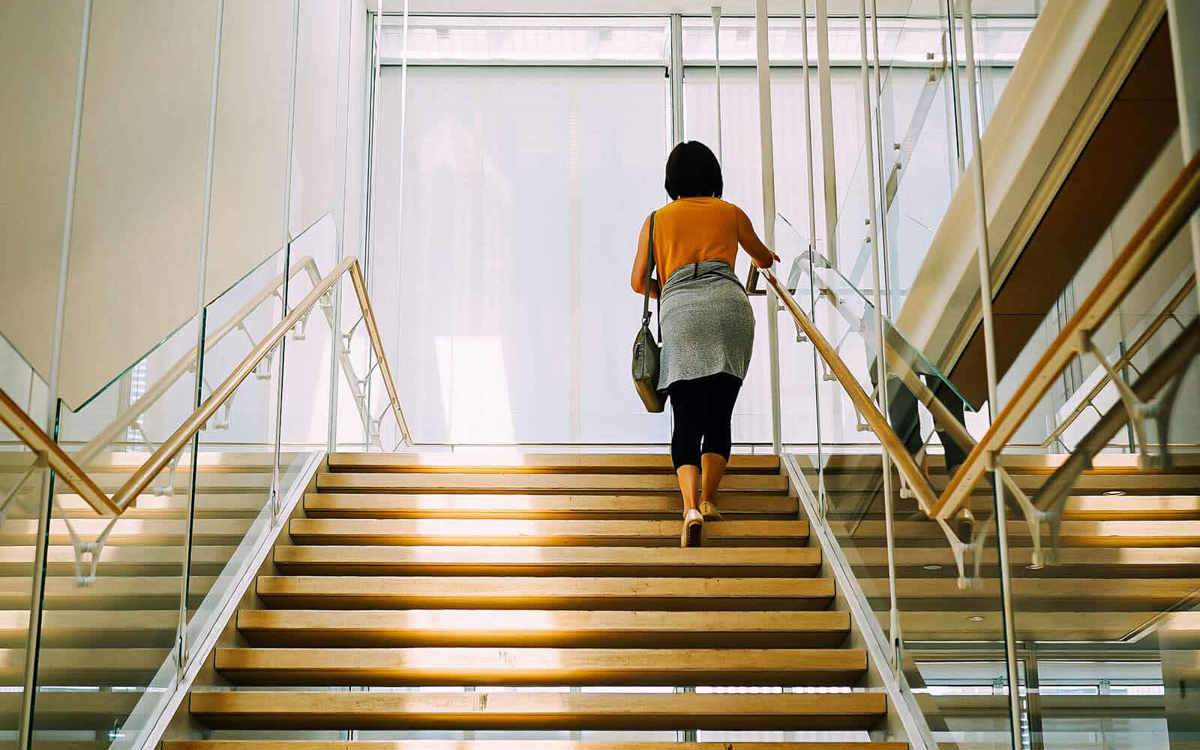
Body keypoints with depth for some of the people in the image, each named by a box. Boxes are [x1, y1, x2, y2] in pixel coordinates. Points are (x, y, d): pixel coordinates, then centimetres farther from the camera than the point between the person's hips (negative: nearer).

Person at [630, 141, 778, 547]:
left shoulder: (657, 219, 21)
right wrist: (766, 257, 62)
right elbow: (762, 257, 38)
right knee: (719, 414, 7)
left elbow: (639, 281, 19)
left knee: (686, 420, -2)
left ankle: (690, 507, -19)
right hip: (728, 304, 0)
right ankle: (707, 499, 0)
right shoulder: (730, 213, 22)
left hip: (679, 313, 0)